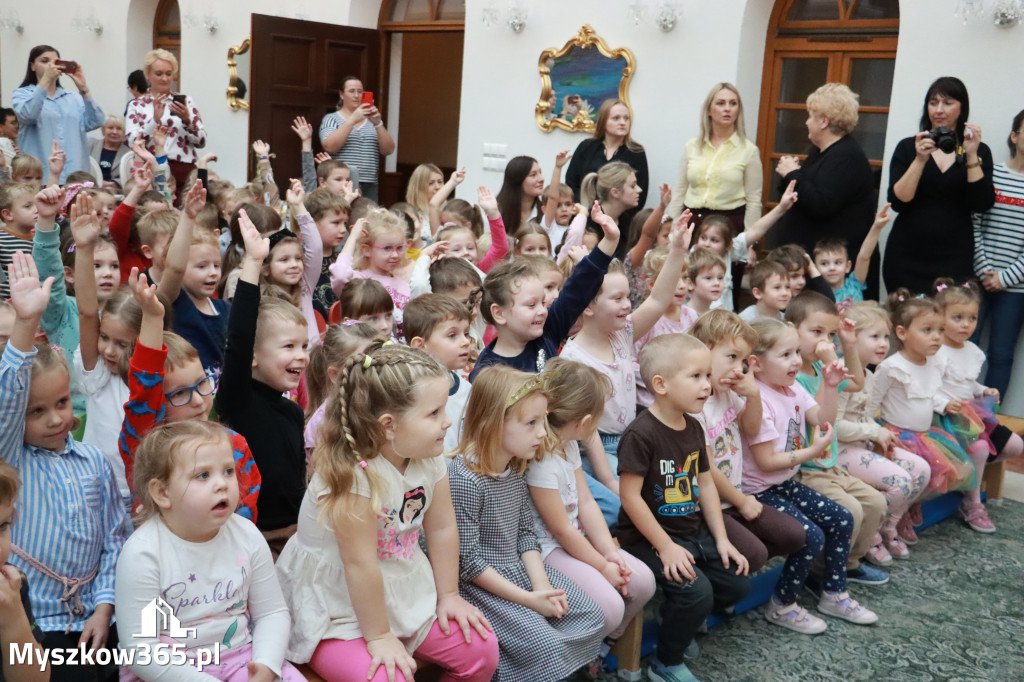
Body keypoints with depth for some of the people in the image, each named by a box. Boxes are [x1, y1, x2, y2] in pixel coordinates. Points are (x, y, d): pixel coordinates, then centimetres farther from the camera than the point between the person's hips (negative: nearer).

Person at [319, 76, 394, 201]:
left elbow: (389, 150, 6)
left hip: (369, 186, 3)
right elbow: (329, 147, -11)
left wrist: (378, 123, -8)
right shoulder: (331, 119, 8)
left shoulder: (371, 121, 17)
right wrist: (352, 120, -15)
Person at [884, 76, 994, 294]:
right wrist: (920, 160, -15)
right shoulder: (908, 147, 7)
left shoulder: (979, 151, 8)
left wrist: (972, 157, -11)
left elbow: (982, 206, -4)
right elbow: (897, 202, -5)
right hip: (907, 258, 0)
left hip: (954, 260, 0)